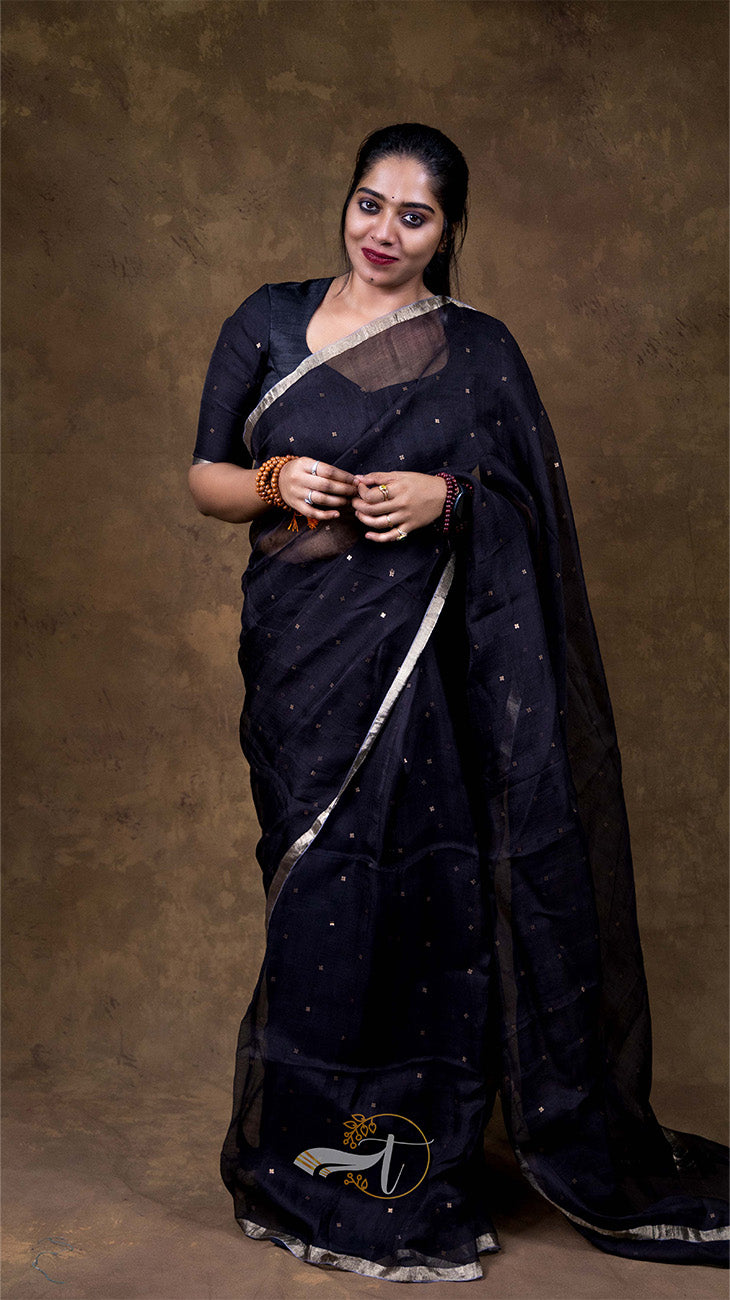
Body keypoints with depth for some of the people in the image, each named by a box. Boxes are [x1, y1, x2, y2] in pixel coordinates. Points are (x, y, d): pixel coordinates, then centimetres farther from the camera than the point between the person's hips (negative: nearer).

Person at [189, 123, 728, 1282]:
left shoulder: (478, 351, 7)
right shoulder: (268, 325, 9)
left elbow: (531, 505, 8)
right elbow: (206, 479, 10)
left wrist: (449, 498, -12)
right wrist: (274, 482, -10)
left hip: (427, 668, 0)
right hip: (301, 658, 1)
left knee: (422, 900, -1)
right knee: (322, 902, 1)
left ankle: (407, 1185, 16)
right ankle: (312, 1167, 20)